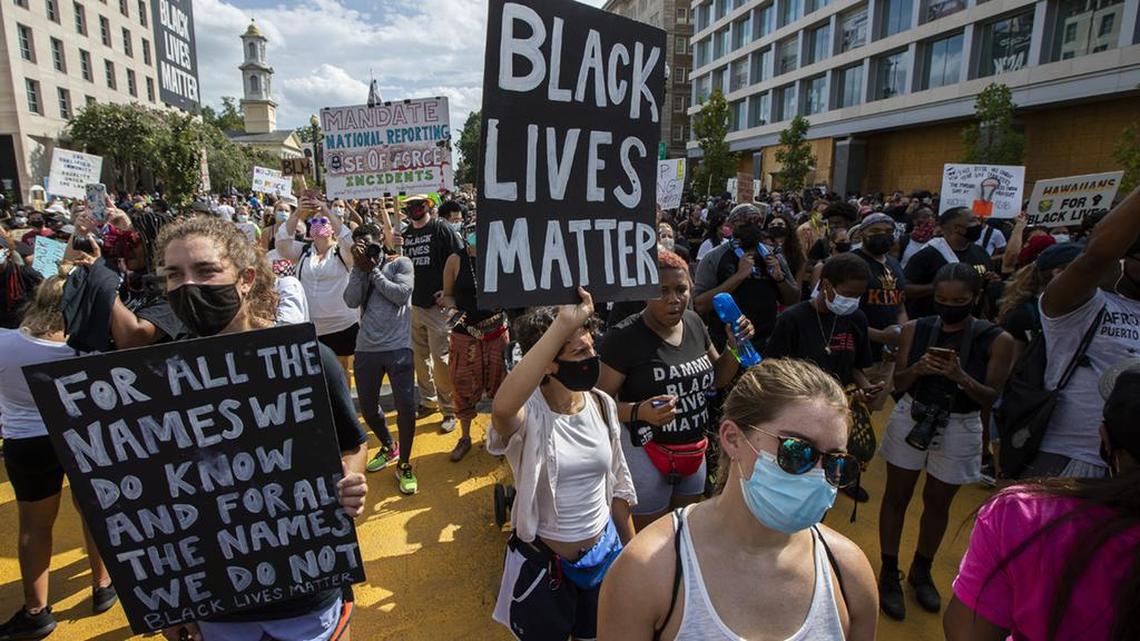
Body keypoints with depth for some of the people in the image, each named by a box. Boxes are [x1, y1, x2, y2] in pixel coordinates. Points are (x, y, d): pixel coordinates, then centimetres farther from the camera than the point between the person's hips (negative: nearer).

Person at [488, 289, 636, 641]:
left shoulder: (603, 405, -7)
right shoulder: (529, 412, -24)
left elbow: (615, 482, 5)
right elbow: (502, 408, -51)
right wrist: (563, 324, -52)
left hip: (603, 553, 5)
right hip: (542, 561, -4)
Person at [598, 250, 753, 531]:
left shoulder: (694, 322, 0)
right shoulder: (624, 337, -19)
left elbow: (718, 379, 12)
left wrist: (735, 346, -4)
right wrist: (640, 411, -33)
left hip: (694, 452, 6)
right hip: (646, 453, -6)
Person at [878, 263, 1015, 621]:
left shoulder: (997, 341, -11)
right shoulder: (915, 329, -7)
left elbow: (990, 398, -10)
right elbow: (898, 383, -5)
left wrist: (961, 377, -28)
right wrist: (918, 369, -26)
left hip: (959, 430, 0)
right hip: (911, 419, 1)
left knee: (938, 502, 14)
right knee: (897, 496, 8)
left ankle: (921, 572, 36)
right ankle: (889, 574, 24)